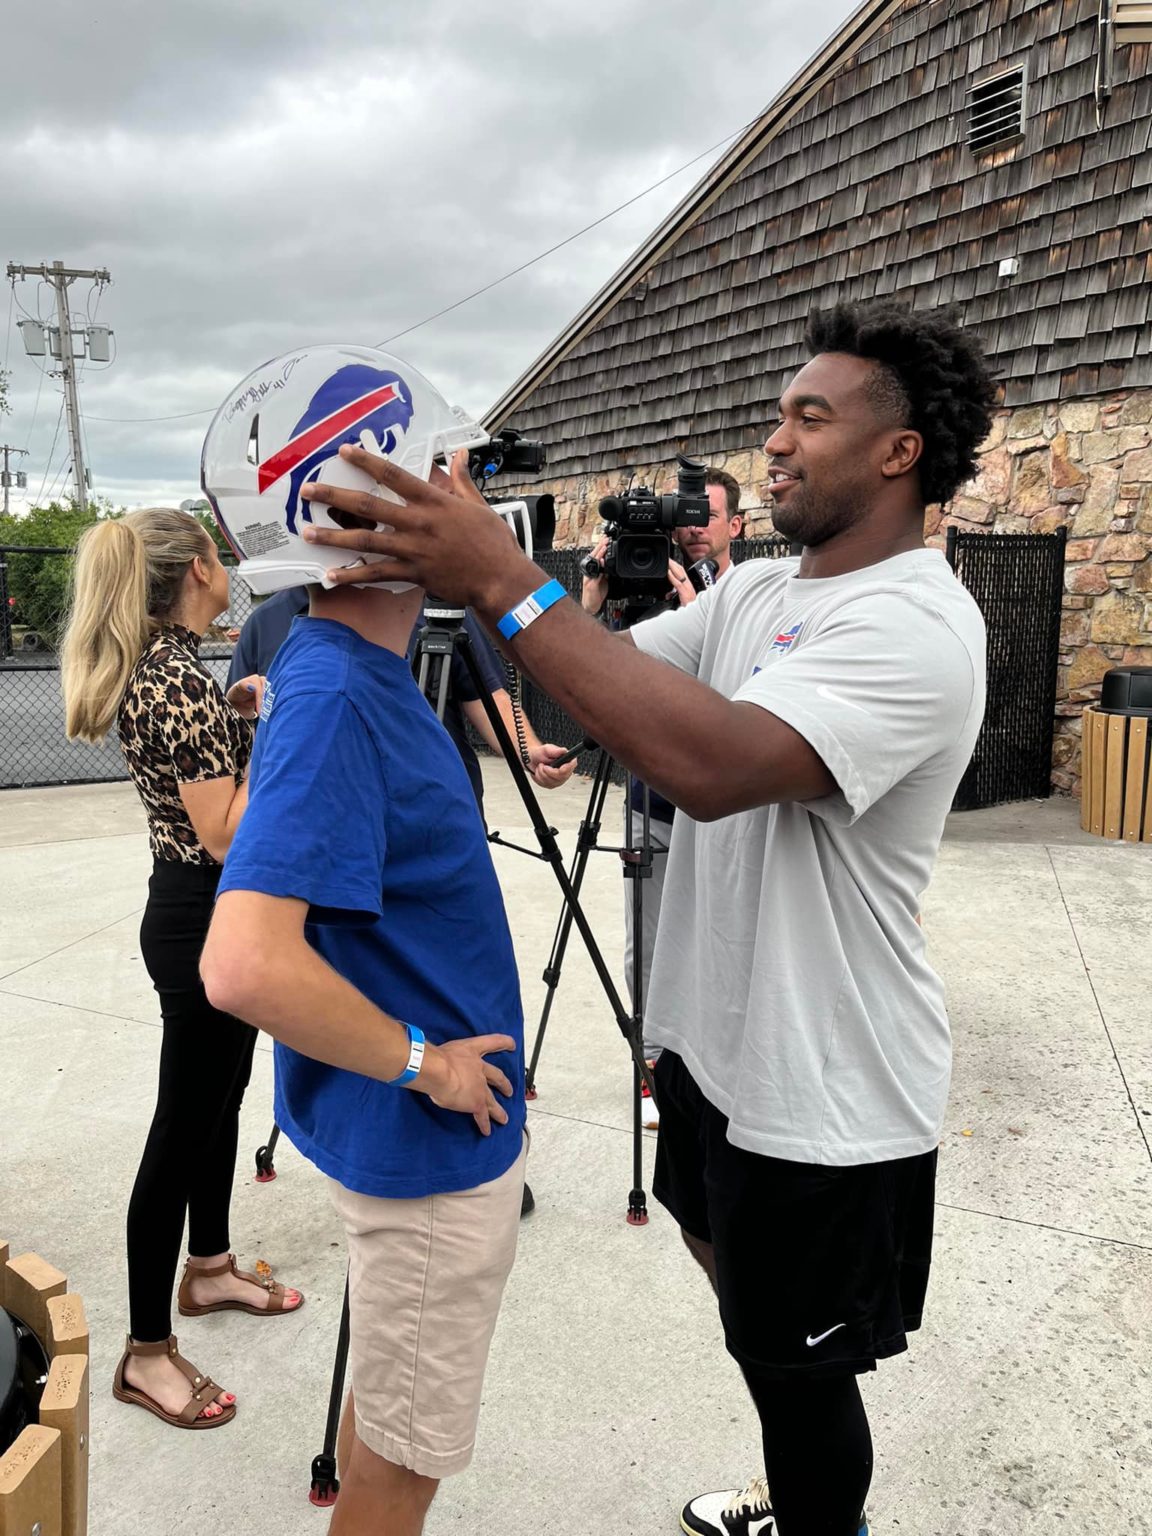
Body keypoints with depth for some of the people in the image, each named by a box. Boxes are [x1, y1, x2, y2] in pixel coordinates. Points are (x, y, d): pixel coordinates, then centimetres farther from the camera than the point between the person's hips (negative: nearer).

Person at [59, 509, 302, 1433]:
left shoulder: (157, 668, 7)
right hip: (206, 921, -10)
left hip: (205, 913, 10)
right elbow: (226, 835, -24)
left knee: (219, 1097, 22)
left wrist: (236, 710, 13)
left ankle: (210, 1270, 40)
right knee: (183, 1123, 1)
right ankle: (147, 1353, 15)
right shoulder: (181, 680, -23)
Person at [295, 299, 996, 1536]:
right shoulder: (756, 591, 7)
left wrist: (505, 586, -38)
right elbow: (608, 674, 0)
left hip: (824, 1105, -9)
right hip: (712, 1048, 9)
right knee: (761, 1333, 28)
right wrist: (466, 563, -13)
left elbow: (712, 763, -39)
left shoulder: (917, 626, -24)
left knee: (796, 1366, 13)